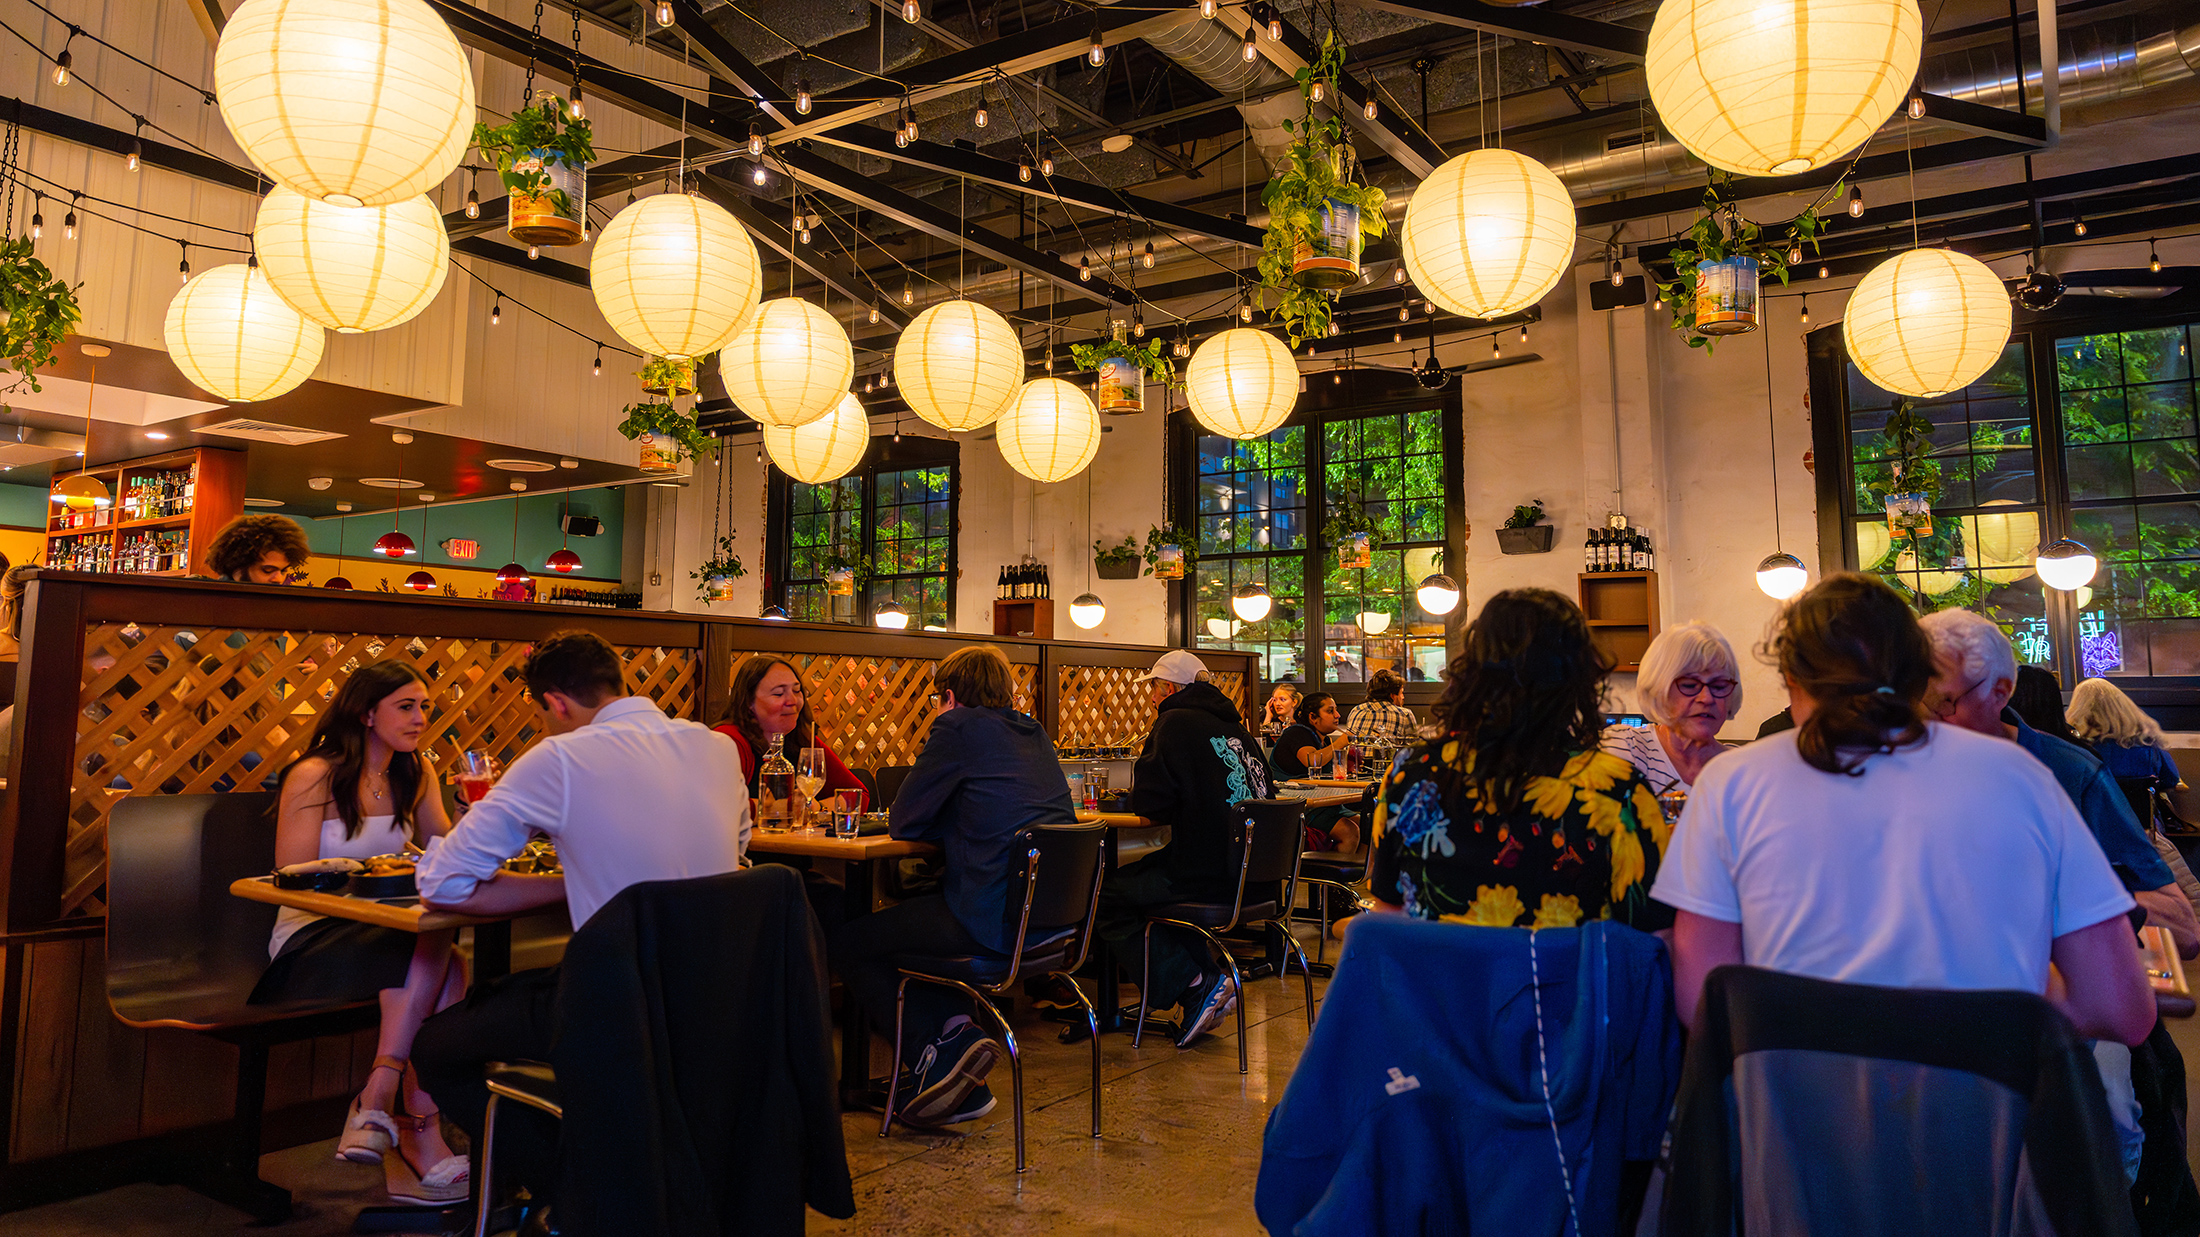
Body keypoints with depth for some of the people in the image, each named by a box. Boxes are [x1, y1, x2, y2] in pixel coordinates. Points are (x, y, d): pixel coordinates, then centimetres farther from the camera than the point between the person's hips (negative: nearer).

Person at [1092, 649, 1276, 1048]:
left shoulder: (1176, 723, -6)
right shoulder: (1233, 727, 15)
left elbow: (1149, 809, -11)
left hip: (1208, 878, -9)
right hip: (1252, 876, 9)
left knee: (1106, 895, -2)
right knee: (1136, 877, 24)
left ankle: (1198, 983, -3)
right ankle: (1209, 977, 17)